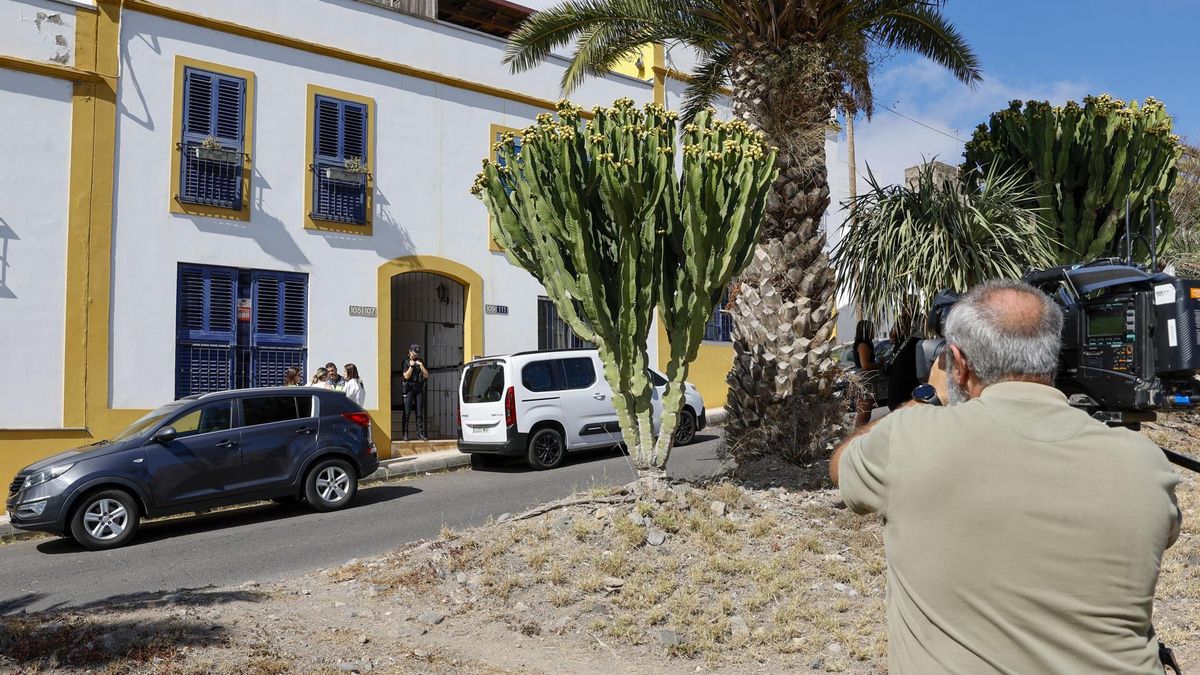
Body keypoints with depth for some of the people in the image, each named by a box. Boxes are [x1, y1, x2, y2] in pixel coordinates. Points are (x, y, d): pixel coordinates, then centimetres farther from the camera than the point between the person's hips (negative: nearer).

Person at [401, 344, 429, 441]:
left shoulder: (420, 362, 15)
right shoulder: (406, 362, 4)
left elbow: (426, 375, 5)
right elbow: (406, 376, -8)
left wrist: (421, 365, -5)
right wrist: (411, 366, -12)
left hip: (419, 389, 4)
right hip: (409, 389, -4)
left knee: (420, 412, 1)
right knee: (407, 412, -6)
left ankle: (420, 433, 3)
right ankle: (405, 434, -3)